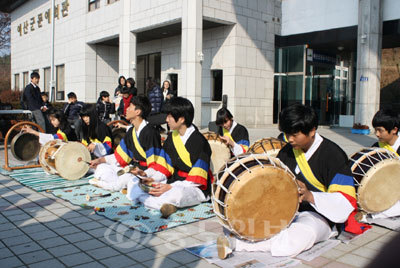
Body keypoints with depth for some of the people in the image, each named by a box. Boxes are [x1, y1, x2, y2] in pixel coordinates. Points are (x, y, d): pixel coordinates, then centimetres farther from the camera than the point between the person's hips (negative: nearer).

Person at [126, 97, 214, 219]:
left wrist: (171, 187, -25)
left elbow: (196, 180, -17)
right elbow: (164, 165, 11)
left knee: (175, 194, -44)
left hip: (196, 189, -8)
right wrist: (149, 176, -8)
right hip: (174, 183, 8)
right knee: (133, 183, -7)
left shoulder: (199, 141, -14)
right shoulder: (172, 137, 10)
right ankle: (163, 205, -25)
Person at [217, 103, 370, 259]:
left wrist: (310, 196, -34)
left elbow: (346, 201, -18)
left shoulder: (332, 155, -12)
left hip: (318, 215, -6)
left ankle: (235, 243, -36)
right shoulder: (287, 151, 7)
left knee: (297, 239, -38)